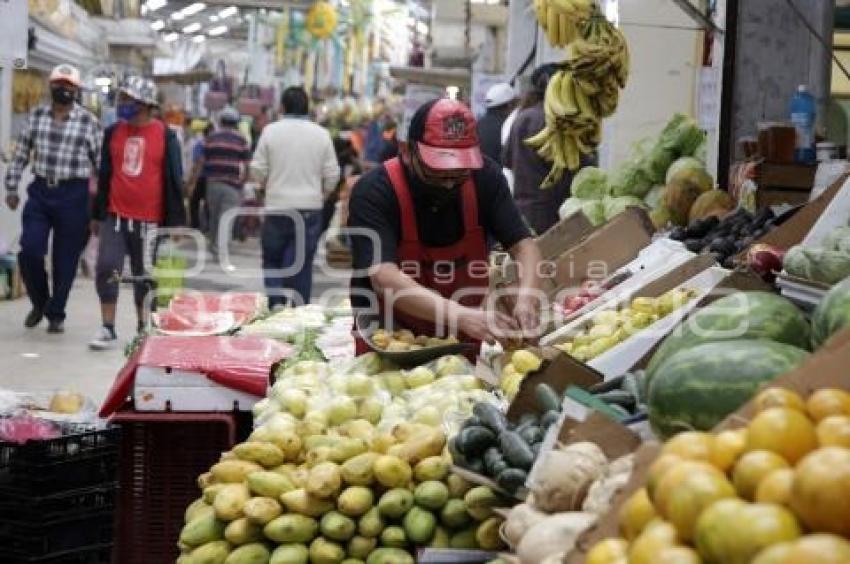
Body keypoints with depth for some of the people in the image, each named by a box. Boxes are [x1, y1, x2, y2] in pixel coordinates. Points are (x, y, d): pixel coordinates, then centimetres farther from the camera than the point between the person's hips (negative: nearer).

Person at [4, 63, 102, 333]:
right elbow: (21, 154, 12)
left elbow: (101, 162, 0)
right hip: (40, 192, 2)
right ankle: (40, 302, 20)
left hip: (74, 196, -2)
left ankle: (56, 314, 19)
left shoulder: (89, 122, -2)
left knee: (65, 260, 3)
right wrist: (11, 188, 11)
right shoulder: (36, 116, 7)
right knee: (29, 252, -6)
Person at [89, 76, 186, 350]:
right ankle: (108, 330, 2)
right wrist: (98, 214, 12)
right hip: (115, 216, 2)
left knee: (144, 276, 9)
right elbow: (104, 176, 12)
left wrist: (175, 222, -4)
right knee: (106, 269, -7)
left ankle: (144, 329, 24)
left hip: (149, 220, -2)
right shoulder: (113, 133, 5)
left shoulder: (165, 136, -4)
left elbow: (174, 181, -3)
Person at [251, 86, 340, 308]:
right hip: (310, 207, 1)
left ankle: (275, 305, 0)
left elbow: (257, 170, -3)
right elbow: (332, 175, 1)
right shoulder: (321, 134, -1)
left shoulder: (271, 130, -5)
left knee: (272, 261, 12)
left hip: (278, 207, -1)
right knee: (302, 264, 7)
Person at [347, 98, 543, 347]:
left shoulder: (484, 177, -6)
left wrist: (527, 295, -28)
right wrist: (461, 315, -44)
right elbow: (384, 279, -31)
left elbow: (523, 244, -6)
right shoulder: (373, 192, -20)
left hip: (464, 343, 4)